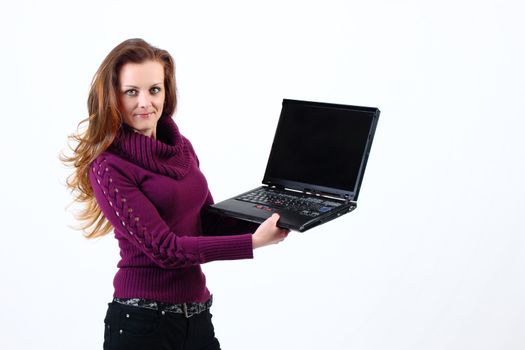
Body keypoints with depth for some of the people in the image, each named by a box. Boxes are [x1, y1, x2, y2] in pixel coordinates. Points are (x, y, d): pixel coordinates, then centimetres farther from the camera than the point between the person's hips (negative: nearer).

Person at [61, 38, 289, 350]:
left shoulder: (182, 147, 6)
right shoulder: (109, 168, -14)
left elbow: (209, 222, 10)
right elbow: (164, 248, -19)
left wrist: (272, 218, -4)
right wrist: (255, 241, -22)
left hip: (198, 314, 6)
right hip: (142, 321, -6)